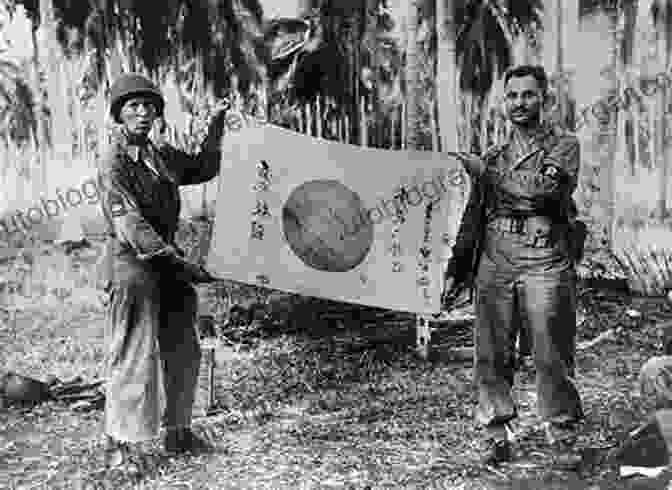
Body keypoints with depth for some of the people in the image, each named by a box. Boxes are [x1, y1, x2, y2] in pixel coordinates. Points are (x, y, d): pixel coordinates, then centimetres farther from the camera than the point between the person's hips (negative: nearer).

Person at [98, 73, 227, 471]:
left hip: (167, 261, 8)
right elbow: (131, 225, -20)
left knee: (184, 352, 12)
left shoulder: (163, 155, 11)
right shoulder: (114, 163, -12)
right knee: (133, 355, -6)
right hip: (133, 263, -8)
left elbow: (203, 170, 27)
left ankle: (179, 432, 26)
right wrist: (179, 262, -25)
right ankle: (117, 445, 5)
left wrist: (215, 135, 10)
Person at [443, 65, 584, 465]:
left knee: (552, 358, -1)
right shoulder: (493, 156, 19)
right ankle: (500, 439, 14)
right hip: (494, 262, 4)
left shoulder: (564, 146, 6)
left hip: (545, 263, -4)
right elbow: (472, 218, 20)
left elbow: (543, 188, -15)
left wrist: (484, 170, -8)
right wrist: (456, 270, 16)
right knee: (492, 356, 4)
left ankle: (563, 440, 11)